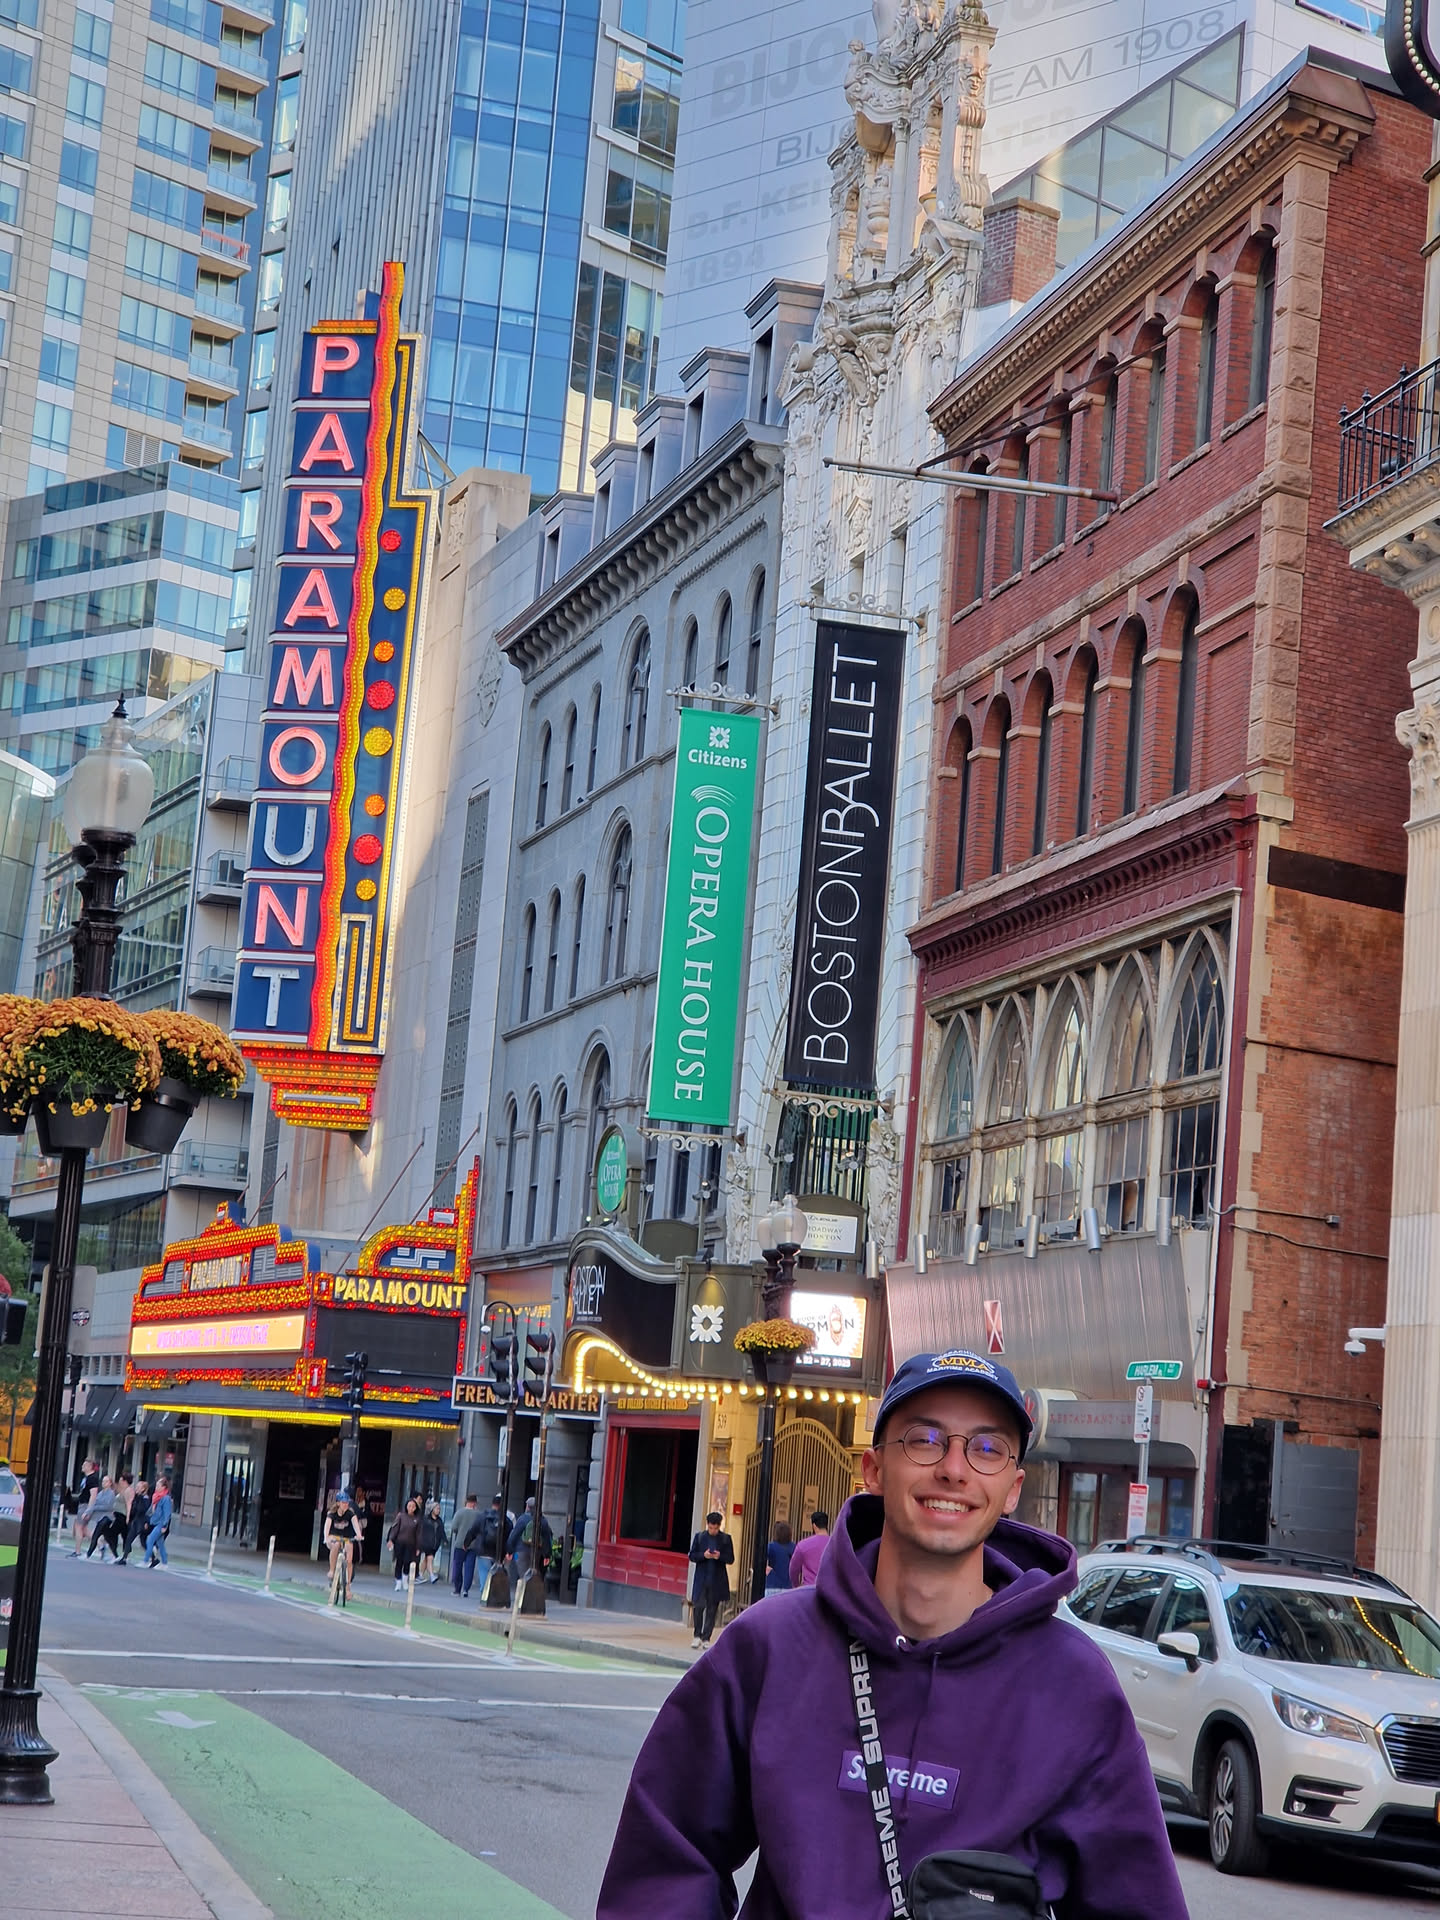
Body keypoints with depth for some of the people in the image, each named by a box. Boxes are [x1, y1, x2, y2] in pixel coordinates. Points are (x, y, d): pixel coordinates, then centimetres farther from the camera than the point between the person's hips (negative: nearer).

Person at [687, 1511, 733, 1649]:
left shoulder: (726, 1539, 3)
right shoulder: (699, 1537, 5)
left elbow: (731, 1560, 3)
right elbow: (692, 1556, 5)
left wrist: (720, 1556, -17)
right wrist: (703, 1555, -15)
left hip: (717, 1580, 0)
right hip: (701, 1579, 0)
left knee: (712, 1609, 3)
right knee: (699, 1607, -7)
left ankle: (706, 1638, 10)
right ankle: (697, 1636, 9)